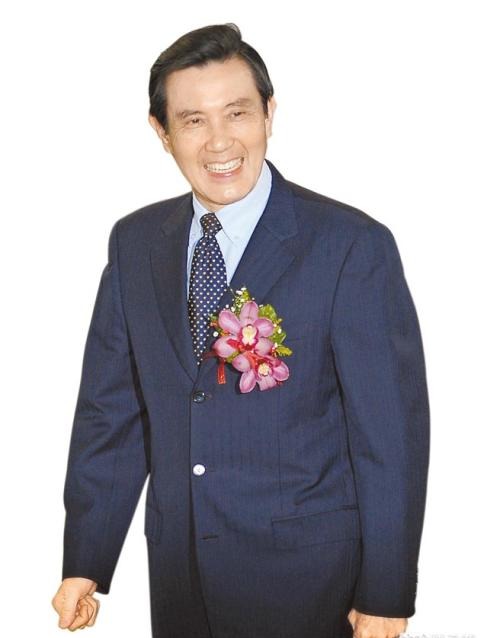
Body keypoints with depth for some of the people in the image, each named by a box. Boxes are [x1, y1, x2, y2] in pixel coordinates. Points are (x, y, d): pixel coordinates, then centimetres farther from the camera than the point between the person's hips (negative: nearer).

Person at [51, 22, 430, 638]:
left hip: (306, 577, -4)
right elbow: (110, 409, 5)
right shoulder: (134, 242, 2)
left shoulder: (354, 246, -13)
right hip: (178, 568, 5)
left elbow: (392, 432, -12)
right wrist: (84, 562, 3)